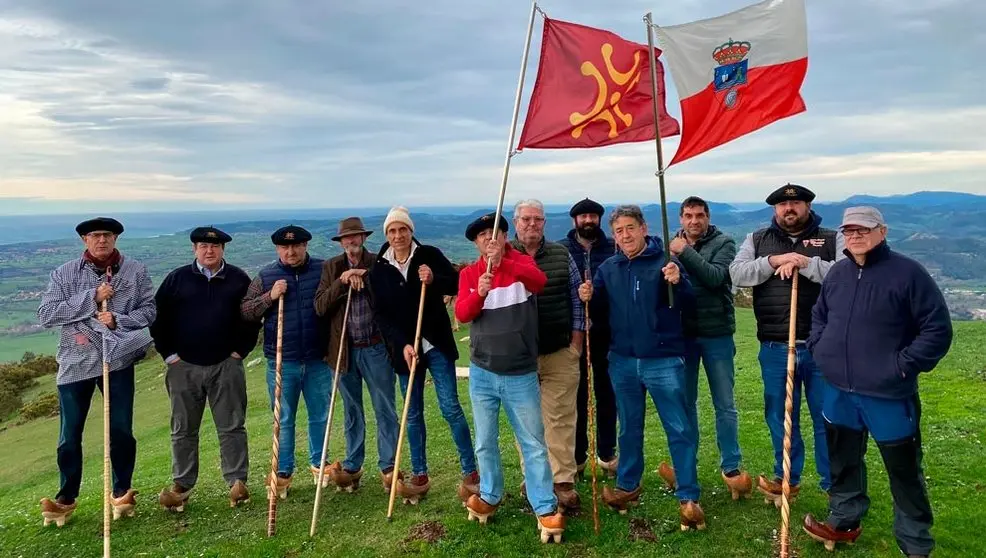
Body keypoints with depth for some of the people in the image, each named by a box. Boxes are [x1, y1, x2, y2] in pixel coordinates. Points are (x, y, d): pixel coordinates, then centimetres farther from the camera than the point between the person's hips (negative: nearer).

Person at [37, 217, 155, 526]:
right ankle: (66, 498, 25)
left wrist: (119, 320, -18)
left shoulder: (135, 271, 0)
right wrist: (91, 297, -17)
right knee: (70, 435, 9)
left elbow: (149, 310, -1)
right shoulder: (64, 274, -1)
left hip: (117, 360, 0)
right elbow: (46, 315, -9)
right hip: (75, 362, 0)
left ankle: (121, 492, 24)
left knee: (121, 430, 7)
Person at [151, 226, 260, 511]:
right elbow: (158, 316, 5)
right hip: (184, 367, 1)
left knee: (232, 427, 2)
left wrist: (240, 350, 0)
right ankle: (181, 485, 21)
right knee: (183, 430, 9)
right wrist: (168, 354, 0)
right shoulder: (177, 279, 3)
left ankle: (237, 481, 11)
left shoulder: (238, 279, 3)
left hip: (226, 366, -1)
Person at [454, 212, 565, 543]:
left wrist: (504, 262, -40)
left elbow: (540, 281, -26)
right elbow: (461, 314, -11)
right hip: (482, 374, 3)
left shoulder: (522, 262, -4)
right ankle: (490, 496, 33)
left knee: (534, 444, 3)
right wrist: (479, 293, -31)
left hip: (521, 375, -2)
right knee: (485, 442, 15)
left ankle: (546, 509, 11)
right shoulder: (469, 273, 2)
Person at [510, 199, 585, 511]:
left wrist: (576, 341, 3)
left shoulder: (561, 255, 8)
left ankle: (563, 481, 8)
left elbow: (576, 299, 9)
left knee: (561, 419, 0)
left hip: (560, 353, 1)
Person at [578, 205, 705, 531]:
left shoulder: (665, 261, -6)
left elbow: (687, 306, -12)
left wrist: (677, 283, -31)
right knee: (629, 428, 17)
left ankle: (688, 498, 12)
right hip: (622, 361, 4)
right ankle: (628, 486, 33)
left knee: (680, 430, 2)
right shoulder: (608, 268, 6)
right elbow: (597, 305, 13)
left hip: (664, 360, -4)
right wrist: (588, 298, -9)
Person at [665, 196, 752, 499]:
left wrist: (685, 252, -19)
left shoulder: (723, 243, -2)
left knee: (725, 405, 6)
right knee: (685, 403, 12)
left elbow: (716, 276, -19)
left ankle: (731, 468, 17)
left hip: (717, 334, -2)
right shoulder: (672, 245, 5)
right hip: (682, 334, 2)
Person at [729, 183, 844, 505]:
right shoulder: (758, 240, 10)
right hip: (775, 349, 2)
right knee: (780, 417, 13)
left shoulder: (832, 240, 4)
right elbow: (737, 274, -4)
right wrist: (774, 261, -17)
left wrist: (804, 263, -20)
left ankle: (835, 485, 23)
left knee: (828, 418, 7)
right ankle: (787, 479, 31)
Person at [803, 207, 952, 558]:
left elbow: (938, 329, -11)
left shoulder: (908, 273, -12)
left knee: (904, 470, 9)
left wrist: (905, 365, -15)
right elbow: (818, 315, 21)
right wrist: (820, 349, 8)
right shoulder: (836, 273, 6)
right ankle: (844, 521, 38)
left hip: (889, 395, -5)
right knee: (843, 461, 19)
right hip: (839, 392, 6)